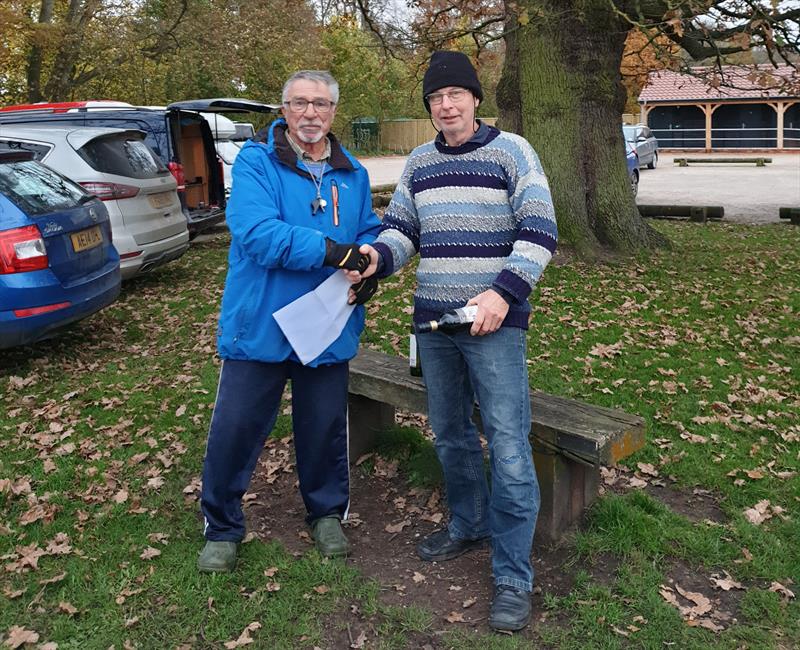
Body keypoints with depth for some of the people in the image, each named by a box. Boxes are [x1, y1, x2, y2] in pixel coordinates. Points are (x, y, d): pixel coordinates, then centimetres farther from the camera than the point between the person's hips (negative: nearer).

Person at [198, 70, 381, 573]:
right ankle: (222, 528, 25)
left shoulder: (353, 174, 10)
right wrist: (332, 251, -28)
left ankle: (328, 514, 38)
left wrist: (368, 269, -8)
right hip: (259, 324, -4)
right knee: (234, 430, 4)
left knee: (325, 428, 16)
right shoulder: (255, 162, -8)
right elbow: (257, 233, -22)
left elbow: (370, 232, 16)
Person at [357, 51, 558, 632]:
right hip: (433, 321, 6)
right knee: (450, 433, 16)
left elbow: (540, 232, -9)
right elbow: (402, 229, 14)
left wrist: (504, 291, -22)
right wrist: (378, 256, -8)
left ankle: (513, 578, 3)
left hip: (494, 322, -5)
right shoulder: (419, 164, 13)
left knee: (508, 446, -7)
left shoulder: (511, 152, -3)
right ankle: (469, 524, 38)